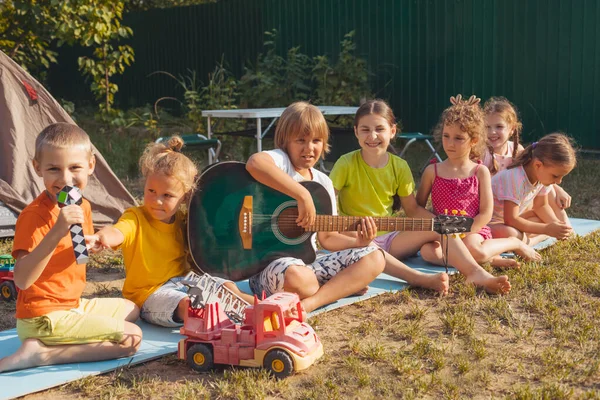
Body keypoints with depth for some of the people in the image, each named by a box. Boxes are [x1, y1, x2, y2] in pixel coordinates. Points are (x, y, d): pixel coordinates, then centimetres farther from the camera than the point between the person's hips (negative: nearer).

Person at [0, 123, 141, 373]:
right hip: (44, 319, -9)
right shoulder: (33, 216, -21)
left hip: (72, 305, 9)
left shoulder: (82, 207, 5)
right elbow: (22, 280, -32)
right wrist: (56, 232, -40)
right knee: (131, 338, -14)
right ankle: (40, 353, -12)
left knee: (130, 309, 26)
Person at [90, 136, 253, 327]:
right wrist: (103, 237, -58)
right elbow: (118, 232, -37)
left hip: (183, 282, 7)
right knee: (187, 304, -32)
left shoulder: (183, 220, 5)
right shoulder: (135, 218, -13)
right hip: (149, 294, -6)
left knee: (228, 287, -2)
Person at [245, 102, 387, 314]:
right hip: (269, 264, -8)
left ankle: (307, 304, -20)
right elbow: (254, 162, -36)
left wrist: (358, 243, -6)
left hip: (308, 260, 8)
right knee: (299, 278, -41)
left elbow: (327, 237, 14)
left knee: (374, 258, -4)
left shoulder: (324, 182, 12)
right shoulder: (280, 160, -8)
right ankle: (342, 286, -5)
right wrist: (303, 195, -35)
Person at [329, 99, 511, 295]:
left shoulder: (399, 166, 2)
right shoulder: (346, 164, -11)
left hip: (387, 238, 5)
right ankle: (420, 278, -51)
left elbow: (412, 209, 10)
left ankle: (476, 273, -30)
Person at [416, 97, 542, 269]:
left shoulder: (480, 172, 1)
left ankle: (514, 243, -2)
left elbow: (486, 213, -4)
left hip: (473, 231, -2)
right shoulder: (432, 171, 4)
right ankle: (488, 257, -14)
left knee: (471, 248, -36)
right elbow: (418, 206, 8)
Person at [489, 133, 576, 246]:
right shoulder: (515, 178, -32)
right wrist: (547, 229, -31)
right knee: (509, 233, -39)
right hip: (489, 222, -9)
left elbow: (541, 206, 7)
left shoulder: (543, 175, -6)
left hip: (512, 217, 9)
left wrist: (556, 224, -13)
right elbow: (510, 220, -32)